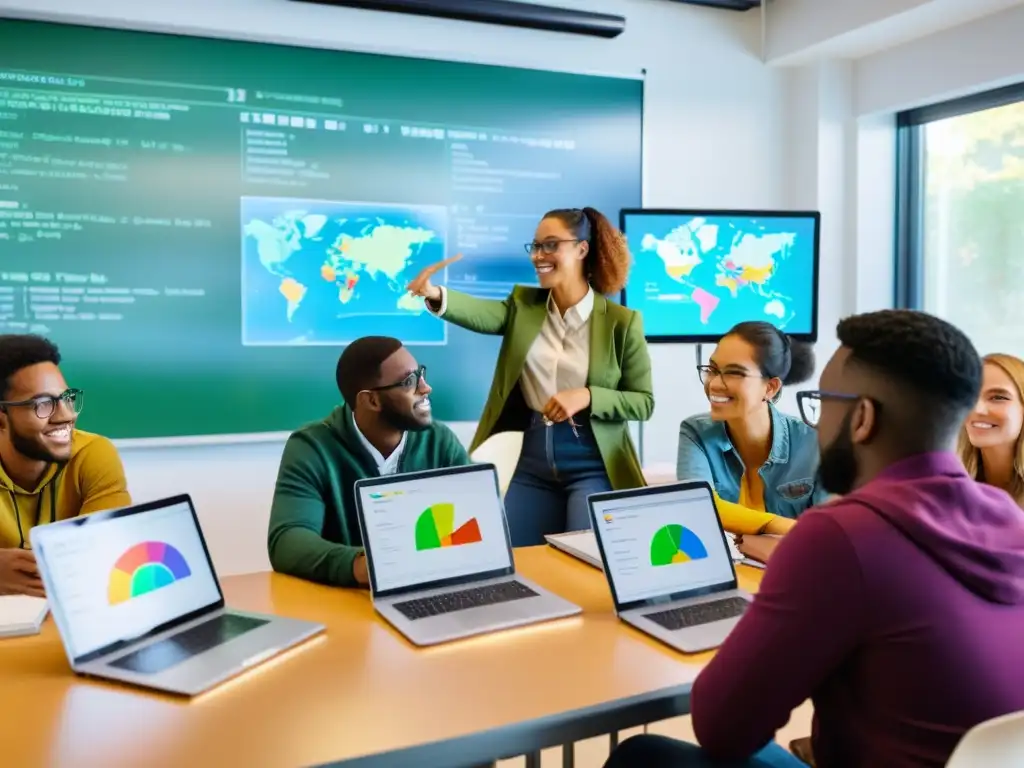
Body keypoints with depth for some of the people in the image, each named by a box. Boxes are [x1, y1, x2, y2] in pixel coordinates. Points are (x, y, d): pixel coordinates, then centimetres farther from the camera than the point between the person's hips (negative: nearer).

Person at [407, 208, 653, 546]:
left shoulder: (621, 322, -6)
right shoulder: (524, 305, 3)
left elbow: (644, 402, -3)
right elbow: (482, 313, -20)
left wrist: (586, 396, -21)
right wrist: (435, 295, -42)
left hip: (593, 464, -3)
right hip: (533, 459, 4)